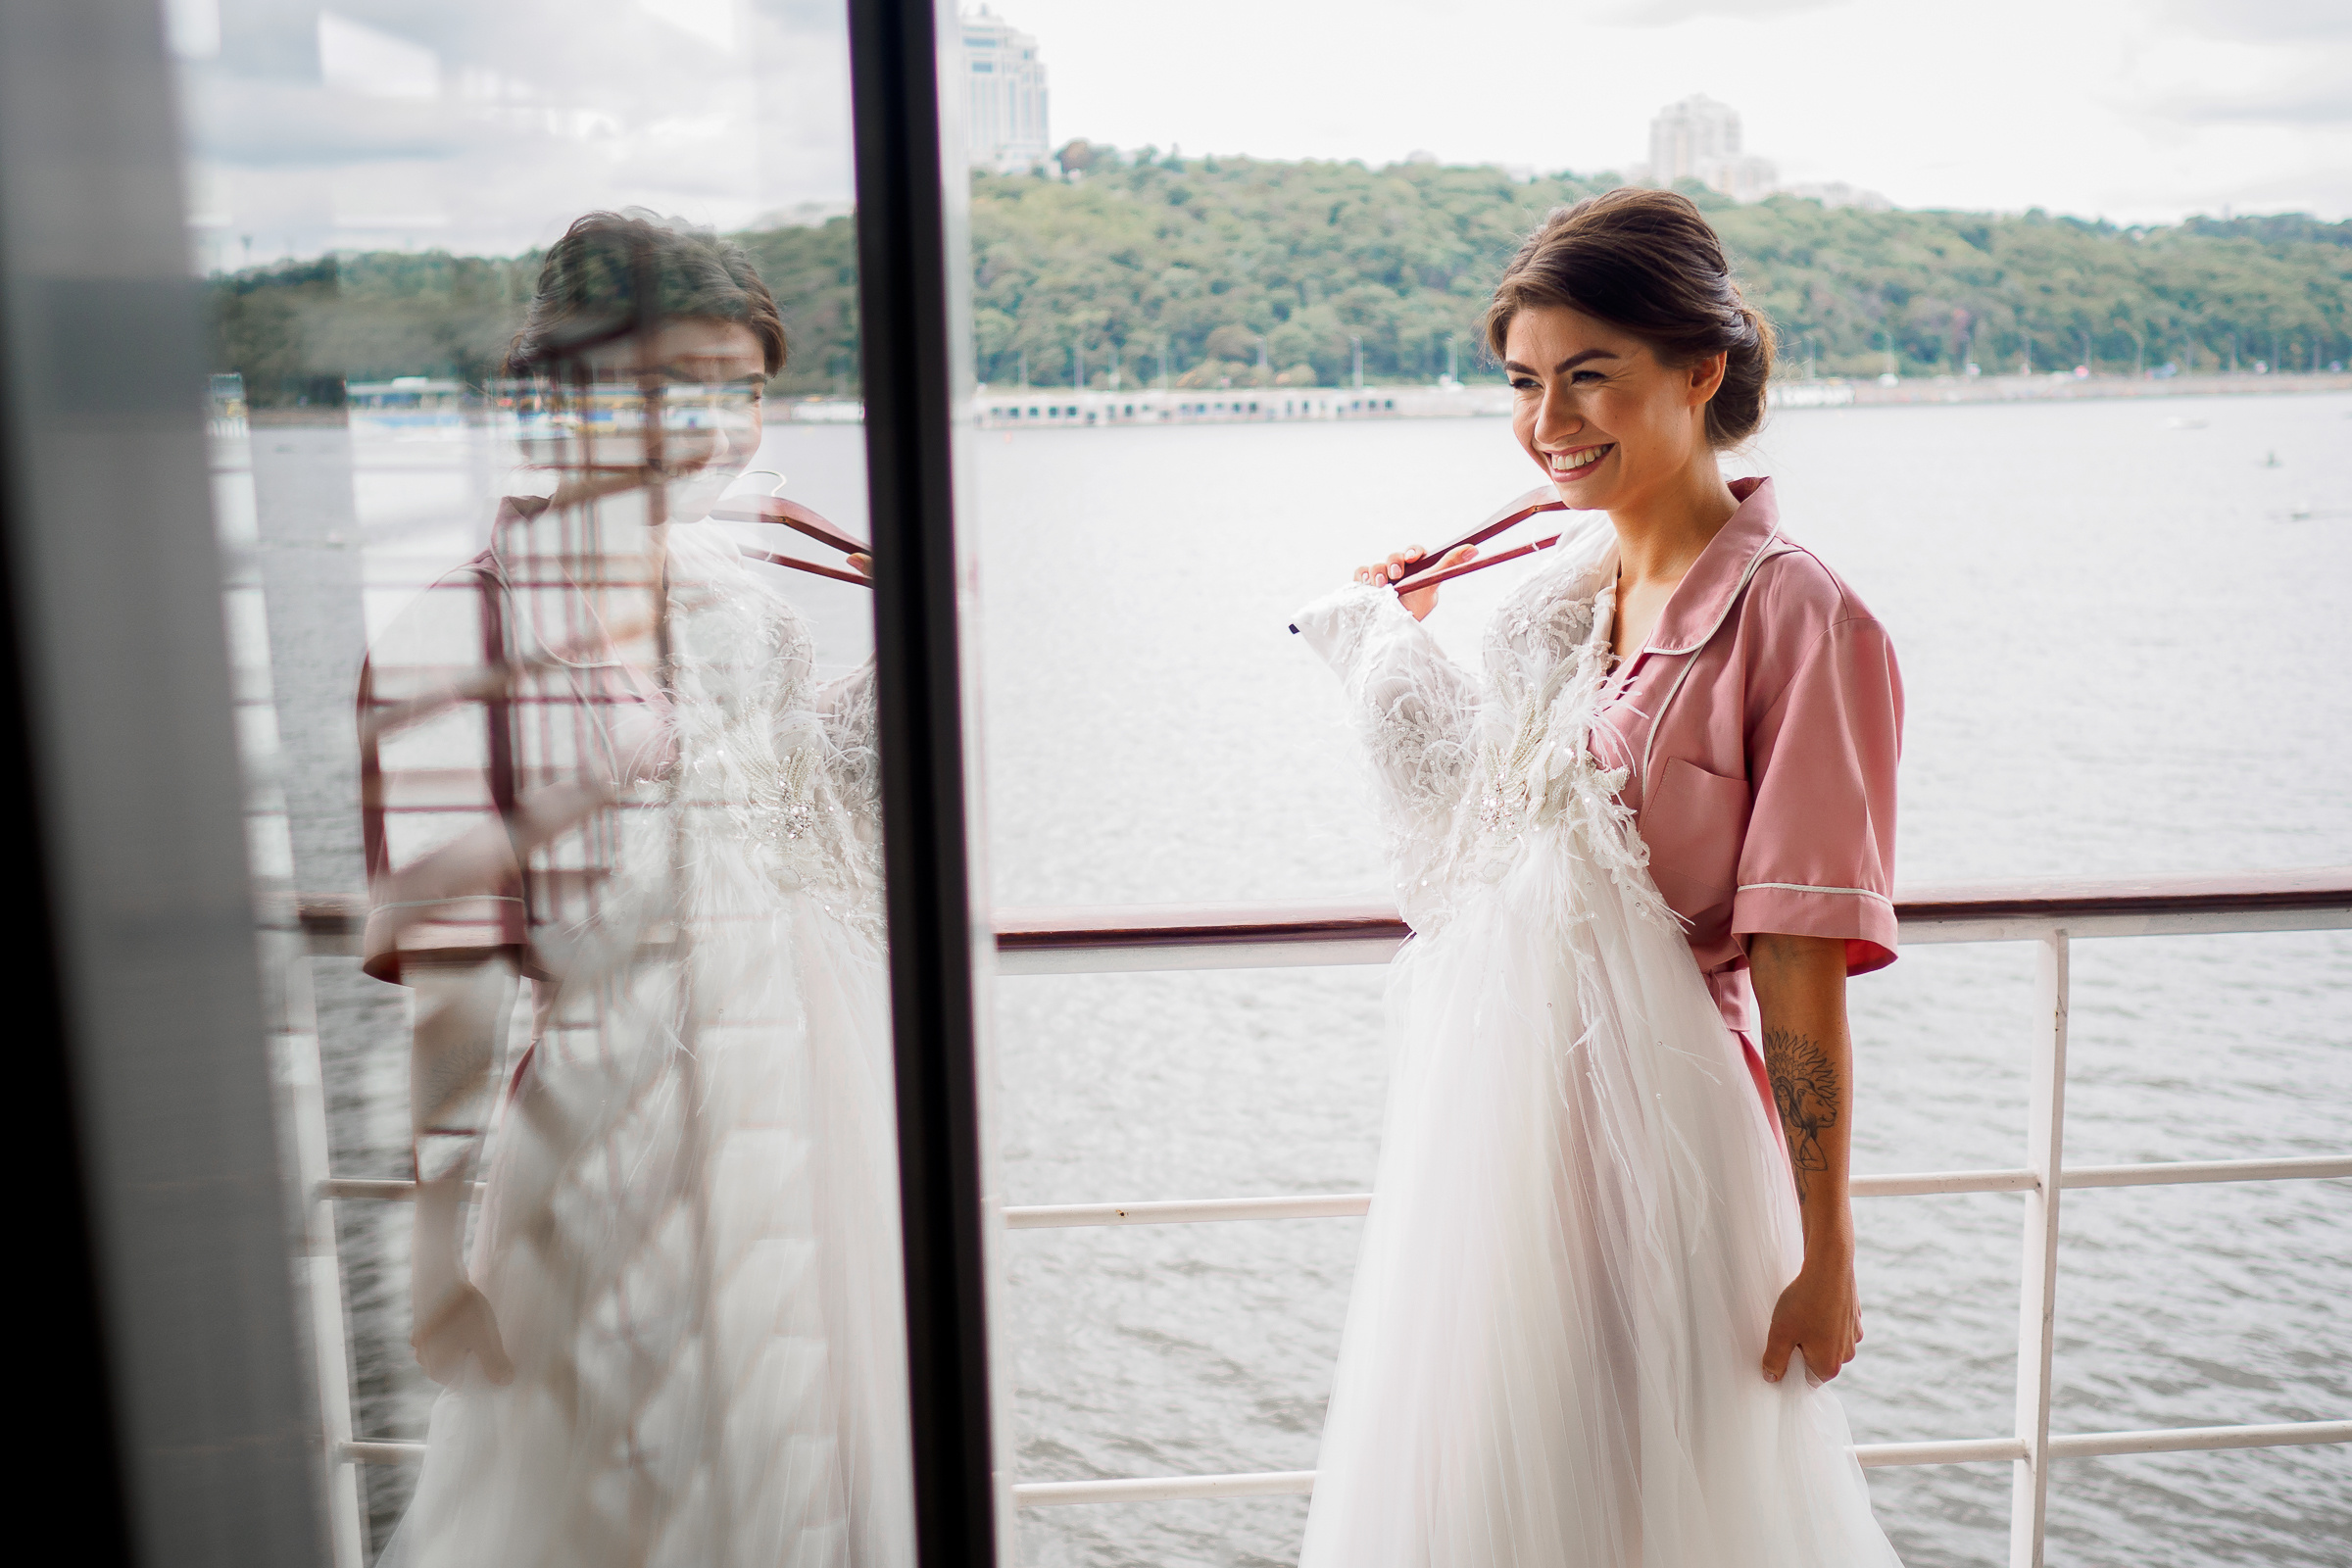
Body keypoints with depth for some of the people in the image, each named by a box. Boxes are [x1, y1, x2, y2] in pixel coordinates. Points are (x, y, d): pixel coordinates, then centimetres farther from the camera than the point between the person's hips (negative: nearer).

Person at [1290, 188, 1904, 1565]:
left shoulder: (1792, 618, -15)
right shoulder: (1563, 581, 5)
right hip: (1493, 1100, 7)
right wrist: (1396, 641, 16)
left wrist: (1823, 1254, -12)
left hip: (1651, 1122, -7)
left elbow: (1801, 963, -16)